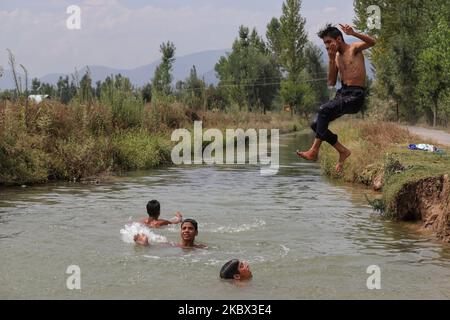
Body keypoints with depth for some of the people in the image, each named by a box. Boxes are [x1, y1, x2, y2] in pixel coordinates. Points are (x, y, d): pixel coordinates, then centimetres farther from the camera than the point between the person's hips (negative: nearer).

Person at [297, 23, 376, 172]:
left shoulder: (354, 48, -2)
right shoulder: (336, 57, 17)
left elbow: (372, 42, -21)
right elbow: (331, 82, 11)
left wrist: (353, 33, -34)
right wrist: (331, 59, 3)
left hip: (355, 95, -8)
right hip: (342, 93, 8)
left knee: (324, 110, -27)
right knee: (316, 124, -6)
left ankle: (315, 151, -20)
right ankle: (342, 151, -1)